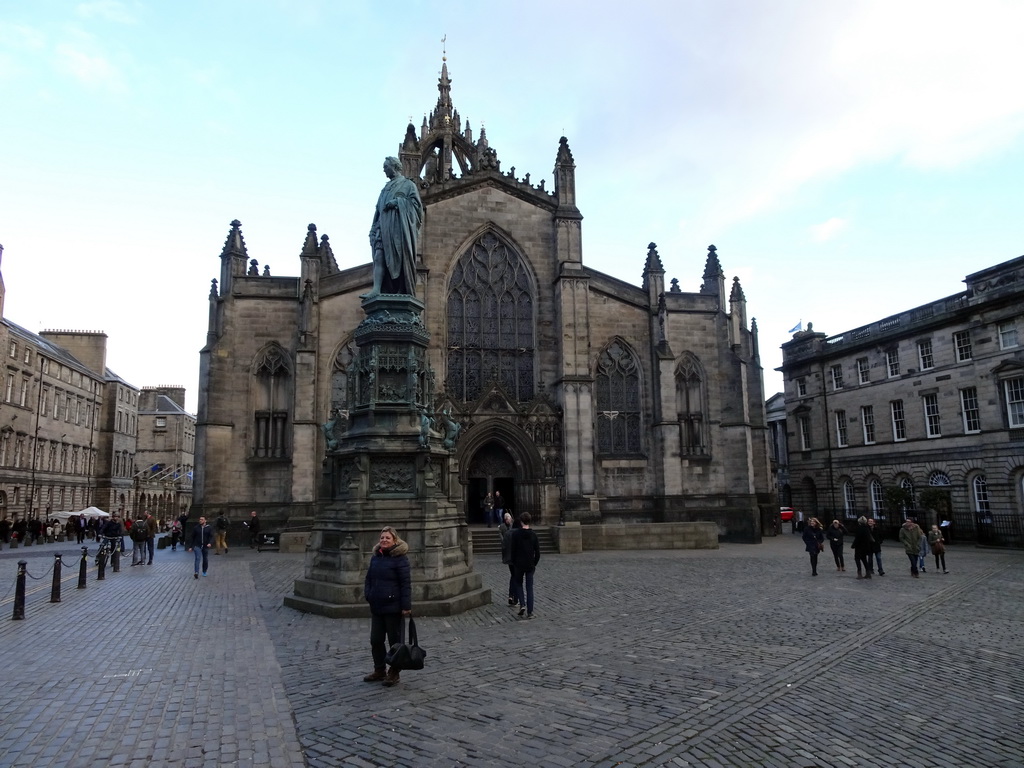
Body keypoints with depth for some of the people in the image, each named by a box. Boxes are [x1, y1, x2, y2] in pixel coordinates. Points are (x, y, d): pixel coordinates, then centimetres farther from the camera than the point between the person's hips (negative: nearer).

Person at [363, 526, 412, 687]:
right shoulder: (375, 557, 9)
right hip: (376, 606, 7)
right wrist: (367, 594, 3)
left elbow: (406, 583, -14)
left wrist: (406, 606, -17)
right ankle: (379, 671, 29)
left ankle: (394, 673, 19)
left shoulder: (400, 558, -12)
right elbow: (368, 579, 17)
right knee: (375, 640, 14)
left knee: (395, 641, 6)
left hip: (393, 607, -7)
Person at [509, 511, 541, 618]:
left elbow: (512, 550, -7)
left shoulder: (515, 534, -9)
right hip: (530, 565, 2)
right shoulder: (533, 535, -1)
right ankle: (530, 612, 2)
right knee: (530, 588, 5)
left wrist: (514, 562, 6)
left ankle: (522, 604, 0)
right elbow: (537, 552, 1)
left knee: (518, 584, 18)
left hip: (519, 565, -2)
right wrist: (535, 564, 12)